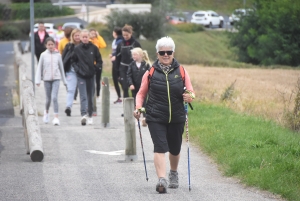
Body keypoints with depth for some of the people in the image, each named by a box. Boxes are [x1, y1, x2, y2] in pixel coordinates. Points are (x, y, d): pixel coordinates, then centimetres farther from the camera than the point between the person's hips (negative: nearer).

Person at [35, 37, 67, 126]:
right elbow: (39, 68, 4)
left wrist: (64, 81, 15)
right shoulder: (43, 55, 1)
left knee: (54, 97, -14)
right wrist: (38, 80, -3)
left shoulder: (58, 55, 3)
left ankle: (56, 117, -13)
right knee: (48, 98, 10)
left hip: (56, 78, -1)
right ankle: (46, 111, 39)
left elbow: (61, 68, 11)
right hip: (47, 79, 1)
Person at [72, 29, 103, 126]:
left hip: (91, 75, 2)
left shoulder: (94, 48, 3)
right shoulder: (77, 49, 0)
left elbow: (99, 60, 11)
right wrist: (77, 69, -5)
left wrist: (97, 68, -2)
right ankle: (84, 115, -24)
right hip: (81, 76, -2)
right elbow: (73, 61, 7)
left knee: (91, 97, 9)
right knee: (83, 97, -13)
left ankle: (90, 115, 20)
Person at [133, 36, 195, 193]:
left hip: (177, 117, 2)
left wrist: (189, 97, -17)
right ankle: (162, 180, -23)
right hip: (156, 118, -2)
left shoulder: (181, 71, 4)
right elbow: (141, 93, 8)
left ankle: (173, 173, 42)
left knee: (175, 149, 15)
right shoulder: (151, 72, 2)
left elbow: (191, 93, 6)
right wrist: (138, 107, -9)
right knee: (160, 147, -16)